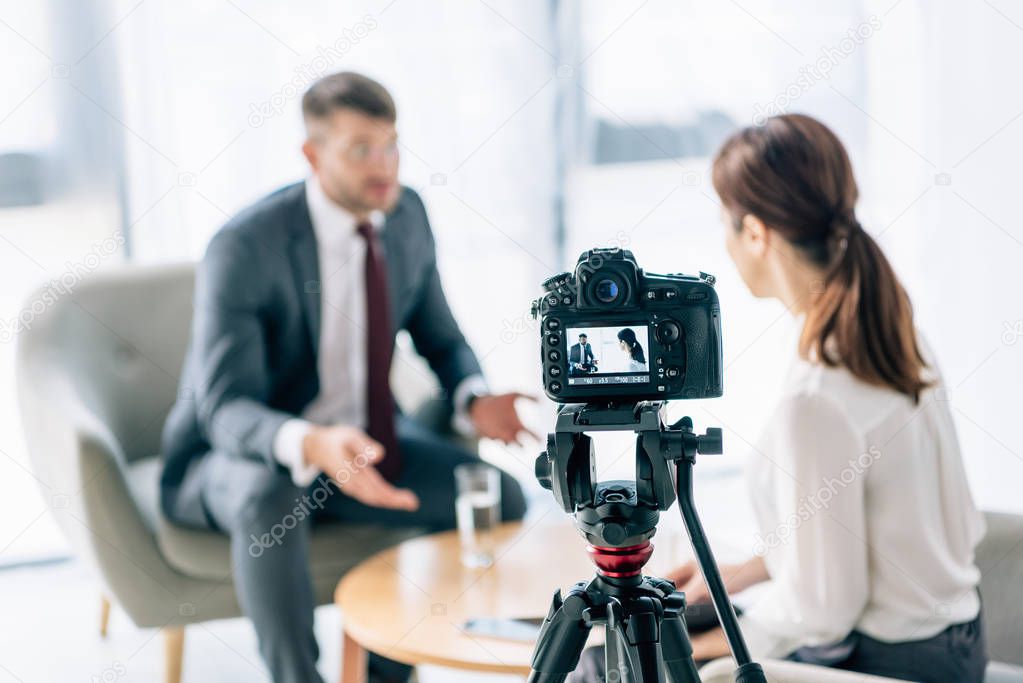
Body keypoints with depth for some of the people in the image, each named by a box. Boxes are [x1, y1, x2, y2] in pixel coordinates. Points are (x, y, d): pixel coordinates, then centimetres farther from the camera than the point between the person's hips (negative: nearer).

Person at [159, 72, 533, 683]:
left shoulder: (407, 215, -5)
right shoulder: (244, 249, -24)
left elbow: (442, 340, 8)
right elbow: (225, 410, -30)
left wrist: (476, 402, -15)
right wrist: (313, 446, -51)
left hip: (356, 443, 6)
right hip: (242, 459, -6)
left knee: (501, 497, -12)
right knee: (269, 499, -40)